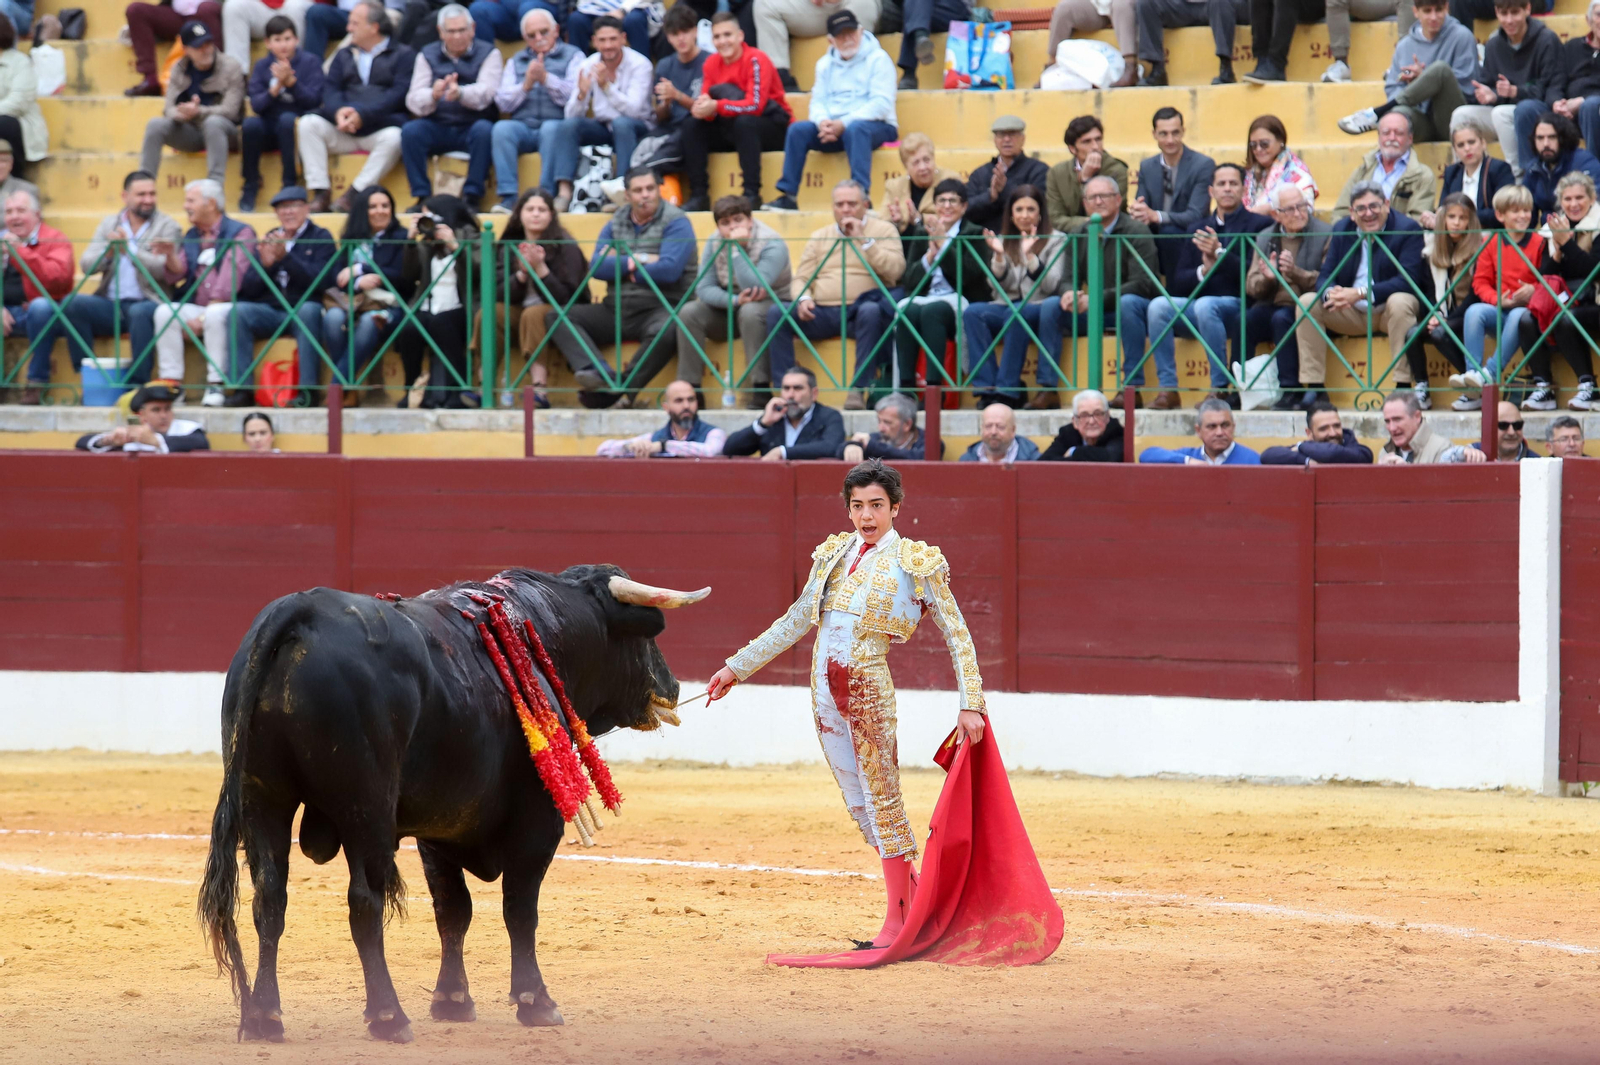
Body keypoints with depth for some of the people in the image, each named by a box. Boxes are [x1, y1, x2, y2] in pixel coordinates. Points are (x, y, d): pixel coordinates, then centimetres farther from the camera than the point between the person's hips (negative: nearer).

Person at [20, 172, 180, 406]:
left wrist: (128, 249, -16)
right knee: (71, 303, -24)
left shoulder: (167, 227, 7)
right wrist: (109, 251, -13)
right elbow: (86, 265, 7)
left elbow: (162, 269, -8)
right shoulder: (109, 224, 18)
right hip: (110, 305, 3)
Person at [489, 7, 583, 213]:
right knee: (501, 129, -29)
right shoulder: (516, 62, 22)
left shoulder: (573, 56, 10)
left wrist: (546, 78, -14)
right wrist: (526, 85, -6)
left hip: (557, 124, -3)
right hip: (522, 126, 3)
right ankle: (508, 198, -36)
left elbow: (574, 96, -6)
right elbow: (503, 103, 10)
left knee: (551, 129, -37)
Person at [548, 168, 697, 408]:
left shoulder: (675, 223, -1)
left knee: (665, 331, -41)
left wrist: (621, 265, -4)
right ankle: (597, 373, -36)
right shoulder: (615, 224, 14)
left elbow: (669, 270, -16)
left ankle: (622, 390, -29)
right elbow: (598, 267, 0)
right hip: (615, 311, 6)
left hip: (658, 308, -6)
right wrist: (638, 260, -10)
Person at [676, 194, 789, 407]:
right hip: (729, 309, 5)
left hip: (772, 306, -5)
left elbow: (754, 287, -31)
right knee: (689, 313, -20)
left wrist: (737, 249, -31)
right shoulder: (715, 244, -2)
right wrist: (735, 300, -28)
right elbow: (704, 289, -9)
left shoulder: (771, 245, -19)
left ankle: (761, 391, -35)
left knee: (750, 311, -39)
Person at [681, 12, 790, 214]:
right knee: (692, 125, -12)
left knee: (744, 122, -36)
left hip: (774, 128, -6)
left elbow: (755, 105, -29)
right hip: (733, 130, 6)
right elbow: (705, 100, -3)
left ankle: (752, 194, -32)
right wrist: (703, 108, -28)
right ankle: (699, 194, -12)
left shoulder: (755, 60, -19)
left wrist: (716, 106, -36)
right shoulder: (712, 63, 1)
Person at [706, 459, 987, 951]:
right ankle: (913, 890, 19)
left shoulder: (916, 562, 0)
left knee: (880, 794, -5)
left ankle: (899, 918, 1)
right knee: (858, 799, 8)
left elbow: (957, 636, -1)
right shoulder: (834, 554, 15)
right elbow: (794, 623, 24)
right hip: (825, 684, 6)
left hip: (867, 680, -6)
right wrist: (736, 668, 24)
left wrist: (969, 706, -10)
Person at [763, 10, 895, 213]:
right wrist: (823, 122, -17)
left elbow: (881, 104, -13)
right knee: (798, 130, -18)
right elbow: (818, 101, 8)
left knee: (855, 129, -38)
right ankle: (787, 195, -20)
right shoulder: (826, 63, 15)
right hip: (834, 128, 5)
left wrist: (843, 123, -22)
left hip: (877, 126, -5)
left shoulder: (877, 59, -2)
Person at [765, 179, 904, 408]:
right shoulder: (819, 237, 23)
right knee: (777, 313, -21)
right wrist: (803, 299, -8)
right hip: (822, 313, 3)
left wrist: (863, 240, -7)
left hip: (859, 308, -3)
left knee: (870, 311, -39)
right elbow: (801, 279, 16)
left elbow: (895, 269, -4)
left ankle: (858, 389, -37)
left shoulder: (883, 230, 12)